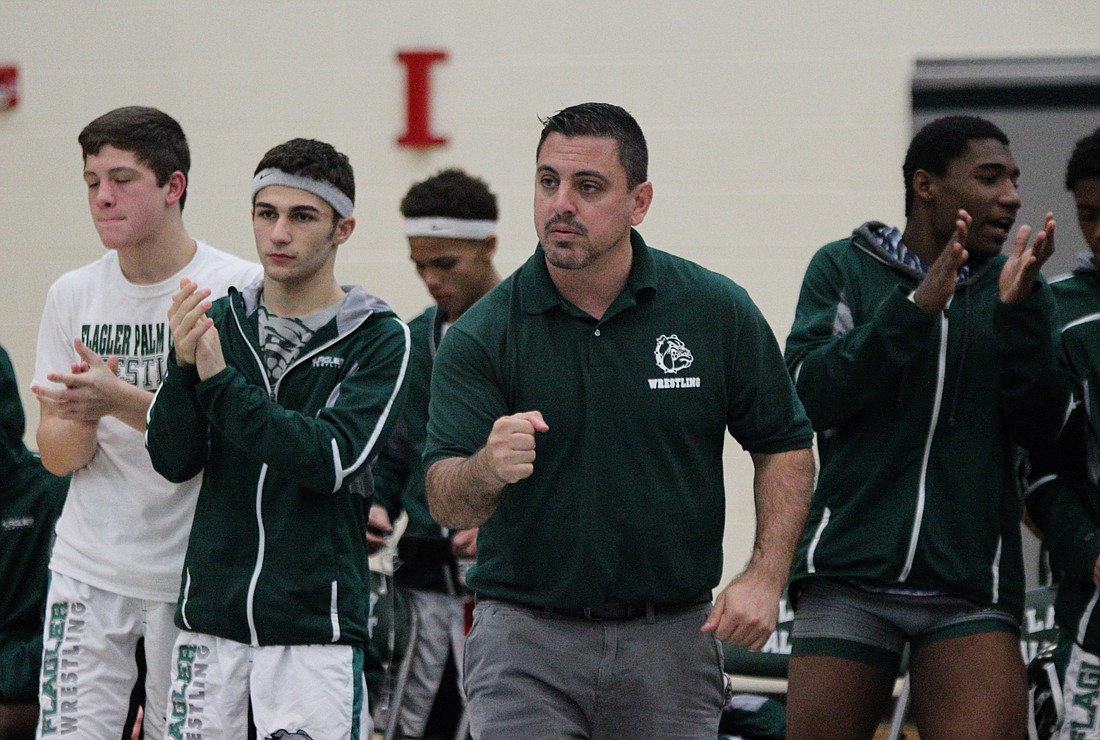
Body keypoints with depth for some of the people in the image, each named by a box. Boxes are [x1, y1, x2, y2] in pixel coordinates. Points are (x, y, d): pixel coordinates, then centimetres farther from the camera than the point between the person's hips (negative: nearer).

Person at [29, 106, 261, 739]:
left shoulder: (239, 288, -7)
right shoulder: (73, 295, 7)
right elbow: (57, 458, 7)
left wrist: (120, 401, -25)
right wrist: (80, 419, -16)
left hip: (194, 572, -3)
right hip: (89, 568, 3)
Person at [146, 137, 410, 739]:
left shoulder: (379, 339, -2)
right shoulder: (219, 322, 9)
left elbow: (330, 461, -14)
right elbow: (173, 462, 4)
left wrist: (221, 380, -16)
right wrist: (184, 367, -14)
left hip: (315, 627, -4)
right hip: (211, 615, 4)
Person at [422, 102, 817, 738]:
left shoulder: (717, 310, -2)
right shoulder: (482, 334, -5)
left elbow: (786, 447, 8)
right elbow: (447, 505, -11)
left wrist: (767, 577, -5)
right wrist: (487, 470, -34)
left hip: (672, 636, 1)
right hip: (526, 634, -1)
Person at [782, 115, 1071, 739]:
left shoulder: (1018, 291, 10)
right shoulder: (844, 269, 5)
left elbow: (1040, 425, -2)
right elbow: (809, 397, -9)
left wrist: (1017, 312, -15)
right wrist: (914, 307, -18)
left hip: (971, 589, 1)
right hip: (850, 575, -1)